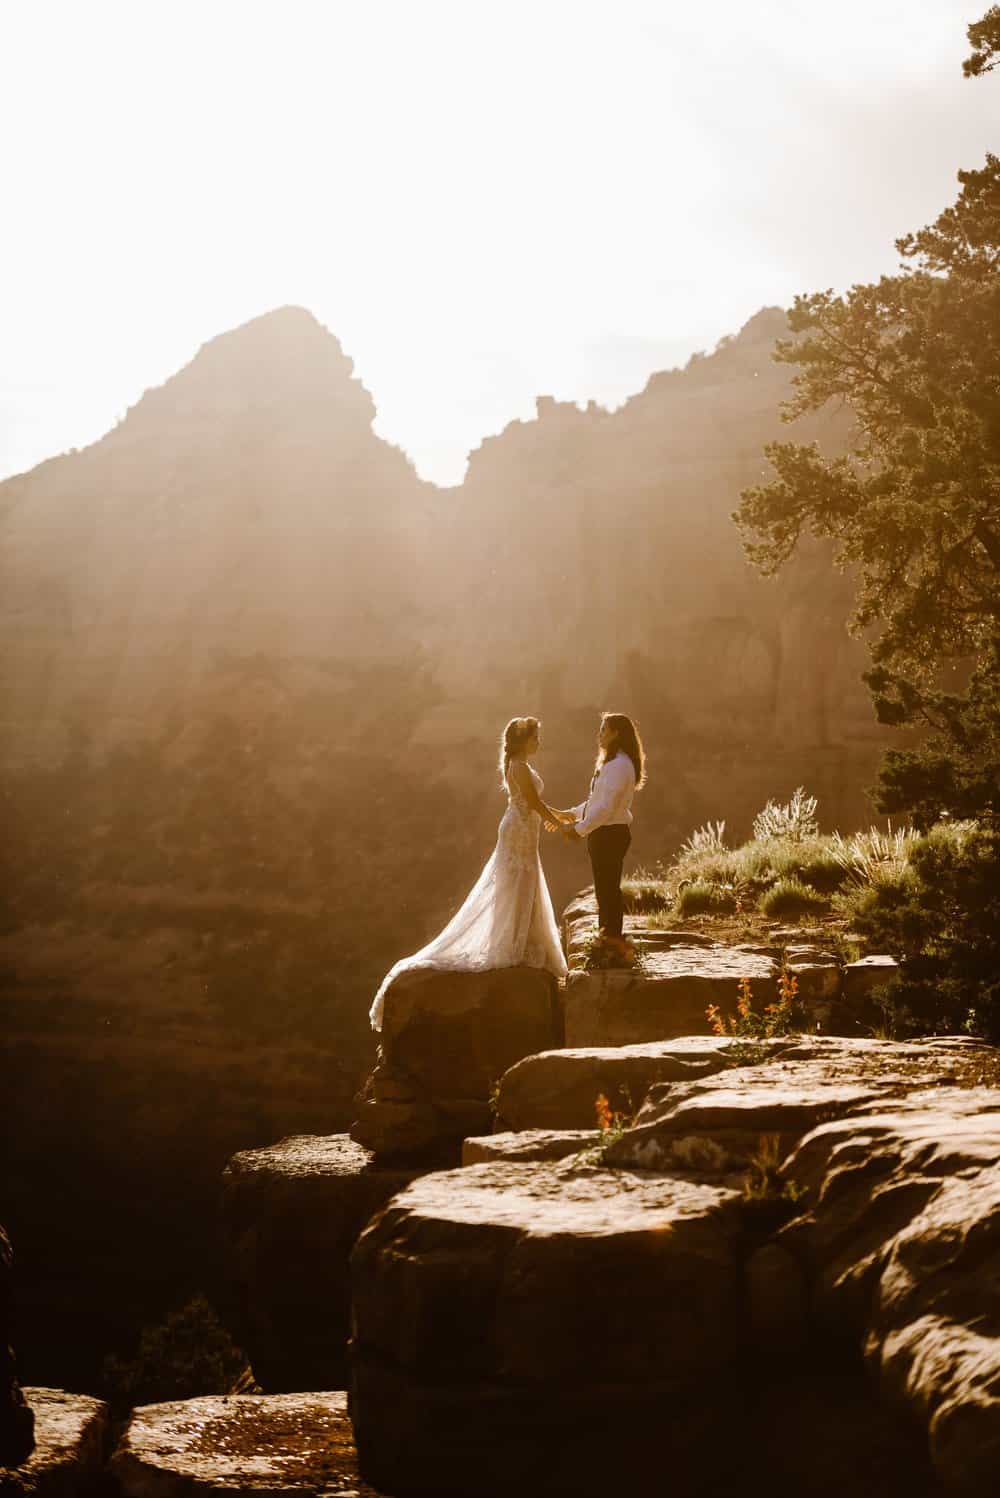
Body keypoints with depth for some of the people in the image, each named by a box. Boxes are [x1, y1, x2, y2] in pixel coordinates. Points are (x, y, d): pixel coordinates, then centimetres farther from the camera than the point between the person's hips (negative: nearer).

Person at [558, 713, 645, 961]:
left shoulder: (618, 766, -20)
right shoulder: (613, 763, 15)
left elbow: (606, 806, -24)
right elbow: (597, 800, 23)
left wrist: (580, 829, -19)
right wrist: (572, 813, 15)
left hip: (609, 834, -11)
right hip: (607, 833, 11)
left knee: (607, 888, -5)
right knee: (607, 887, 17)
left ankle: (612, 938, 0)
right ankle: (609, 935, 26)